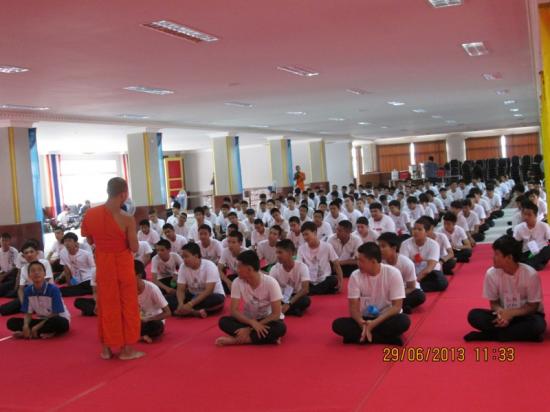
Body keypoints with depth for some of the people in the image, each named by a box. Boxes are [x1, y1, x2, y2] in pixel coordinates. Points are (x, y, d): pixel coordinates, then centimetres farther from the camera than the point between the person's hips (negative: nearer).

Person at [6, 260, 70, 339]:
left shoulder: (53, 289, -21)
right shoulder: (28, 290, -6)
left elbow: (55, 314, -18)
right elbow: (28, 313, -1)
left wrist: (38, 327, -21)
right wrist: (25, 325, -22)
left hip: (58, 319, -5)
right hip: (42, 320, 5)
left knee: (60, 323, -41)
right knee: (11, 322, -12)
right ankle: (45, 332, -23)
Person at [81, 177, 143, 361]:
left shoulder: (90, 214, -6)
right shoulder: (127, 219, -19)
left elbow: (90, 241, 7)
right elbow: (134, 248, -12)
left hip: (103, 264, 4)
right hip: (122, 264, -4)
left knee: (106, 304, 16)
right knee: (127, 304, 10)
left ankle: (107, 348, 24)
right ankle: (127, 349, 16)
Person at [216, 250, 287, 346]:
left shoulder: (270, 282, -22)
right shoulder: (237, 282, -14)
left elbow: (276, 314, -21)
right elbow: (234, 311, -15)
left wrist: (250, 328, -26)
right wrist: (252, 323, -33)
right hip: (248, 320, 3)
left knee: (280, 328, -36)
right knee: (223, 321, -24)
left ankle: (236, 340, -28)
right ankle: (267, 337, -27)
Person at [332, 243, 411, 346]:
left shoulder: (393, 273, -14)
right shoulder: (355, 276, -8)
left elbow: (397, 306, -16)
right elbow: (353, 306, -9)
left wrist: (374, 323, -28)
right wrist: (362, 324, -31)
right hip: (364, 319, 3)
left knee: (404, 321, -34)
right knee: (338, 324, -25)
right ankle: (388, 339, -24)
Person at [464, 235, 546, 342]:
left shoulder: (530, 274, -20)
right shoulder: (491, 273, -13)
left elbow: (533, 306, -12)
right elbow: (493, 302, -2)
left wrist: (511, 313, -27)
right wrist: (501, 312, -25)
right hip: (504, 314, 2)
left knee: (537, 324, -37)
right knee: (474, 315, -22)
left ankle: (490, 335, -23)